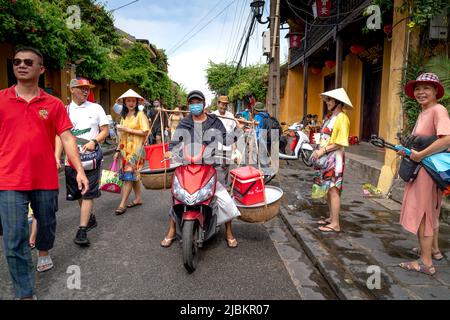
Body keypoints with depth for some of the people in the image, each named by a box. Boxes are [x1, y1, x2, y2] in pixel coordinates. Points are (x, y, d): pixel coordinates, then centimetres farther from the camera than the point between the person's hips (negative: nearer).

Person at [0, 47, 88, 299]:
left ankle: (44, 252, 52)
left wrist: (80, 170, -11)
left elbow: (67, 138, -2)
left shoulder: (54, 104, 2)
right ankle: (26, 294, 10)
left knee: (47, 223, 20)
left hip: (46, 179, 1)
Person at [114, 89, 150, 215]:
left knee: (129, 175, -9)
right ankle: (138, 198, 23)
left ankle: (122, 204, -7)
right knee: (134, 175, 11)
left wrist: (128, 130, -14)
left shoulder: (140, 115, -4)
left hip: (136, 148, -6)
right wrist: (118, 150, 13)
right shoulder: (124, 116, 15)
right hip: (126, 148, 6)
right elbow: (122, 135, 17)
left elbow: (145, 132, -13)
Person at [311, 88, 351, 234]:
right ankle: (331, 217, 25)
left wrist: (323, 150, -17)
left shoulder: (341, 118, -13)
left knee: (333, 190, -7)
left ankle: (335, 224, -1)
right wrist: (317, 150, 4)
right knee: (326, 188, 13)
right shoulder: (330, 116, 14)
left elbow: (340, 143, -18)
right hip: (325, 157, 9)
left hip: (334, 158, -9)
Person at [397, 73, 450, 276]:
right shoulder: (423, 113, 12)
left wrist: (420, 155, -25)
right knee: (430, 211, 21)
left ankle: (426, 263, 7)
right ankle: (434, 249, 38)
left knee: (421, 212, -3)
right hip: (420, 168, 10)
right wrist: (408, 151, 5)